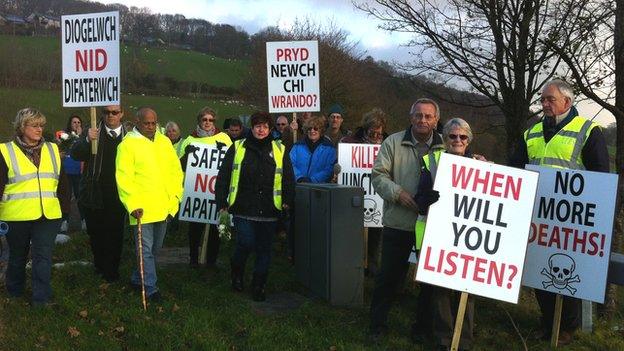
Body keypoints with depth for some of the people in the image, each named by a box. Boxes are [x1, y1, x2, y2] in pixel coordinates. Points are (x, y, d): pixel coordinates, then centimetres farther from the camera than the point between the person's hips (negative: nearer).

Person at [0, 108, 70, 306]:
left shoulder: (52, 150, 8)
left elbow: (62, 183, 12)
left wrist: (64, 206, 10)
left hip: (48, 215, 1)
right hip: (16, 216, -1)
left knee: (43, 256, -1)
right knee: (17, 256, 16)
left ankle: (41, 297, 8)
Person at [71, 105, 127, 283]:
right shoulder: (92, 131, 0)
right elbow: (76, 154, -11)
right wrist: (87, 140, -31)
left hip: (117, 196, 0)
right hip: (94, 194, 1)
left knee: (115, 234, 5)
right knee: (95, 234, 12)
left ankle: (111, 270, 19)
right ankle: (100, 266, 32)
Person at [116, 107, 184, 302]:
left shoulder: (164, 142, 9)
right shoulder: (127, 144, -7)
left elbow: (176, 171, 9)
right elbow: (124, 178, -12)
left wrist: (174, 198, 1)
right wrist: (133, 205, -19)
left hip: (163, 207, 6)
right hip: (142, 208, -6)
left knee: (155, 247, 18)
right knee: (146, 249, -1)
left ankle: (138, 279, 35)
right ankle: (151, 288, 10)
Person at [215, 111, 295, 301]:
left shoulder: (279, 150, 9)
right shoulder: (237, 148, 5)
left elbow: (288, 178, 11)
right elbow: (223, 176, 5)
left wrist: (287, 200, 0)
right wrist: (221, 201, 0)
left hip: (269, 210, 2)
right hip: (243, 208, -2)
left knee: (264, 249, 6)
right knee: (245, 244, -9)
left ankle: (259, 286, 22)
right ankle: (237, 272, 22)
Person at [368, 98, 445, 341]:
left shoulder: (446, 147, 5)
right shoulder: (393, 143, 2)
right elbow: (379, 175, -2)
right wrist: (398, 193, -15)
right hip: (398, 223, -1)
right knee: (389, 275, 6)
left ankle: (424, 326, 29)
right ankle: (378, 324, 22)